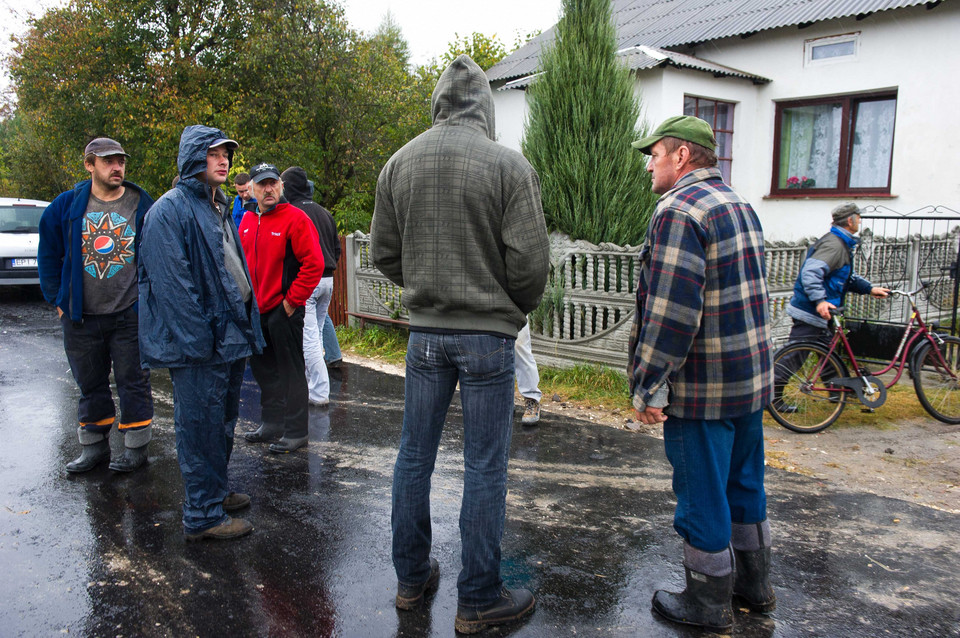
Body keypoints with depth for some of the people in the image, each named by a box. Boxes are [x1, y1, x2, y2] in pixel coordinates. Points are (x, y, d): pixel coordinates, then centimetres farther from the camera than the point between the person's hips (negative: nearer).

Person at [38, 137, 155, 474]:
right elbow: (48, 254, 12)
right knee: (90, 385, 14)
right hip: (81, 317, 3)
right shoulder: (67, 205, 2)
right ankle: (94, 446, 29)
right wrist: (57, 298, 9)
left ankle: (136, 447, 18)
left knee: (133, 383, 5)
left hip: (130, 316, -2)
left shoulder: (143, 206, -2)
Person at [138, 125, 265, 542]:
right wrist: (198, 337, -22)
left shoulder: (219, 208, 18)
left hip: (231, 335, 10)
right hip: (199, 343, -9)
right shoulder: (170, 210, -11)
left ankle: (215, 491, 34)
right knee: (200, 424, -2)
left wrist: (246, 324, 16)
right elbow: (173, 281, -18)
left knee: (223, 418, 19)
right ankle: (202, 515, 8)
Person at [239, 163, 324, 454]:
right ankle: (271, 425, 30)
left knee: (290, 370, -1)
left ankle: (296, 432, 9)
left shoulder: (296, 218, -11)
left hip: (284, 310, -8)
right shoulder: (247, 220, 12)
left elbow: (314, 263, -16)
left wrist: (292, 300, -15)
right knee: (264, 369, 16)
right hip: (254, 310, 8)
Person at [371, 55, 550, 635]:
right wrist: (514, 310, 6)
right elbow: (530, 261, -12)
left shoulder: (400, 163, 3)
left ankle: (412, 578, 30)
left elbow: (384, 253, 7)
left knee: (415, 456, 15)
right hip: (487, 334, -4)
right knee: (485, 467, 6)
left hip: (425, 332, 4)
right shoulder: (509, 164, -10)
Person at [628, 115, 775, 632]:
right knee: (743, 485, 21)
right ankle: (754, 584, 37)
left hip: (702, 388, -9)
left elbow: (670, 313, -24)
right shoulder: (740, 206, 14)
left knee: (702, 497, 5)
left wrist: (647, 387, -18)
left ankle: (708, 604, 21)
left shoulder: (679, 210, -18)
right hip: (751, 378, 10)